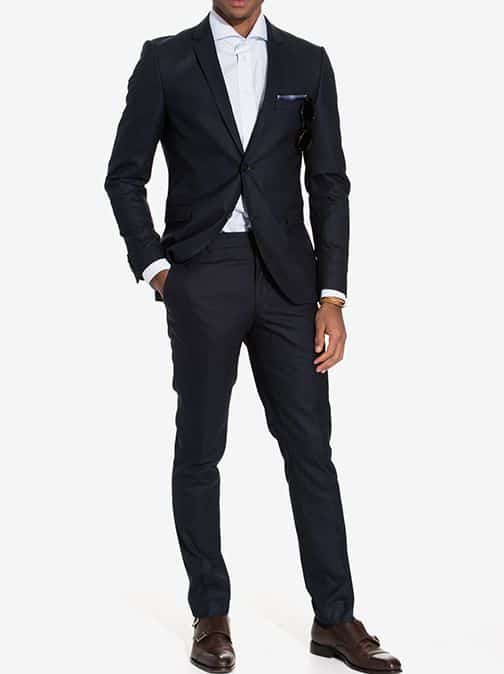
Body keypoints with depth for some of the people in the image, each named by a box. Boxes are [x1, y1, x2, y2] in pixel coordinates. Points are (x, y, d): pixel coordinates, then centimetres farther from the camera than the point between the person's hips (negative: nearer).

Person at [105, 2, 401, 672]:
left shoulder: (307, 63, 8)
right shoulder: (165, 60, 3)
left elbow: (329, 184, 5)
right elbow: (125, 175, 5)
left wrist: (332, 296, -2)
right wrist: (154, 268, -5)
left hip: (287, 277, 2)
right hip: (201, 280, -1)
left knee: (311, 448, 3)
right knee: (199, 450, 5)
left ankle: (334, 618, 13)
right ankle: (211, 614, 18)